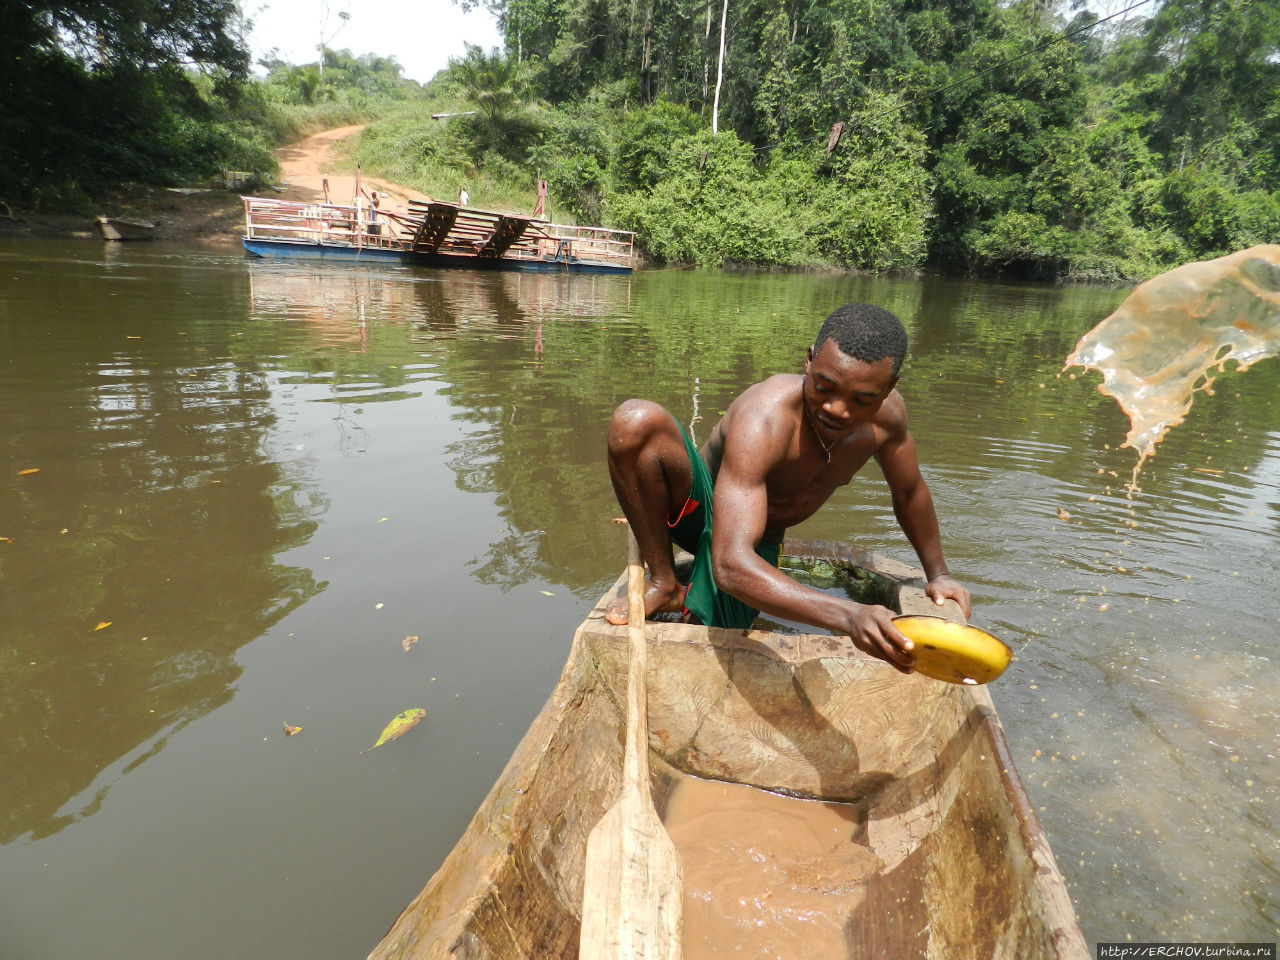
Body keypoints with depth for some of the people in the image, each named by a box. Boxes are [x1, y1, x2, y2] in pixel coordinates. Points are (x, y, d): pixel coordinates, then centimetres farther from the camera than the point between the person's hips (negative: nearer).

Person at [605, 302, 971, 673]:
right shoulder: (764, 421, -38)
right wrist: (849, 616, -59)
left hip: (760, 544, 4)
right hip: (697, 506, -4)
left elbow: (910, 493, 7)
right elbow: (732, 565, -48)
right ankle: (664, 584, -15)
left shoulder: (887, 412, -17)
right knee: (637, 420, -35)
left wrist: (938, 574, 12)